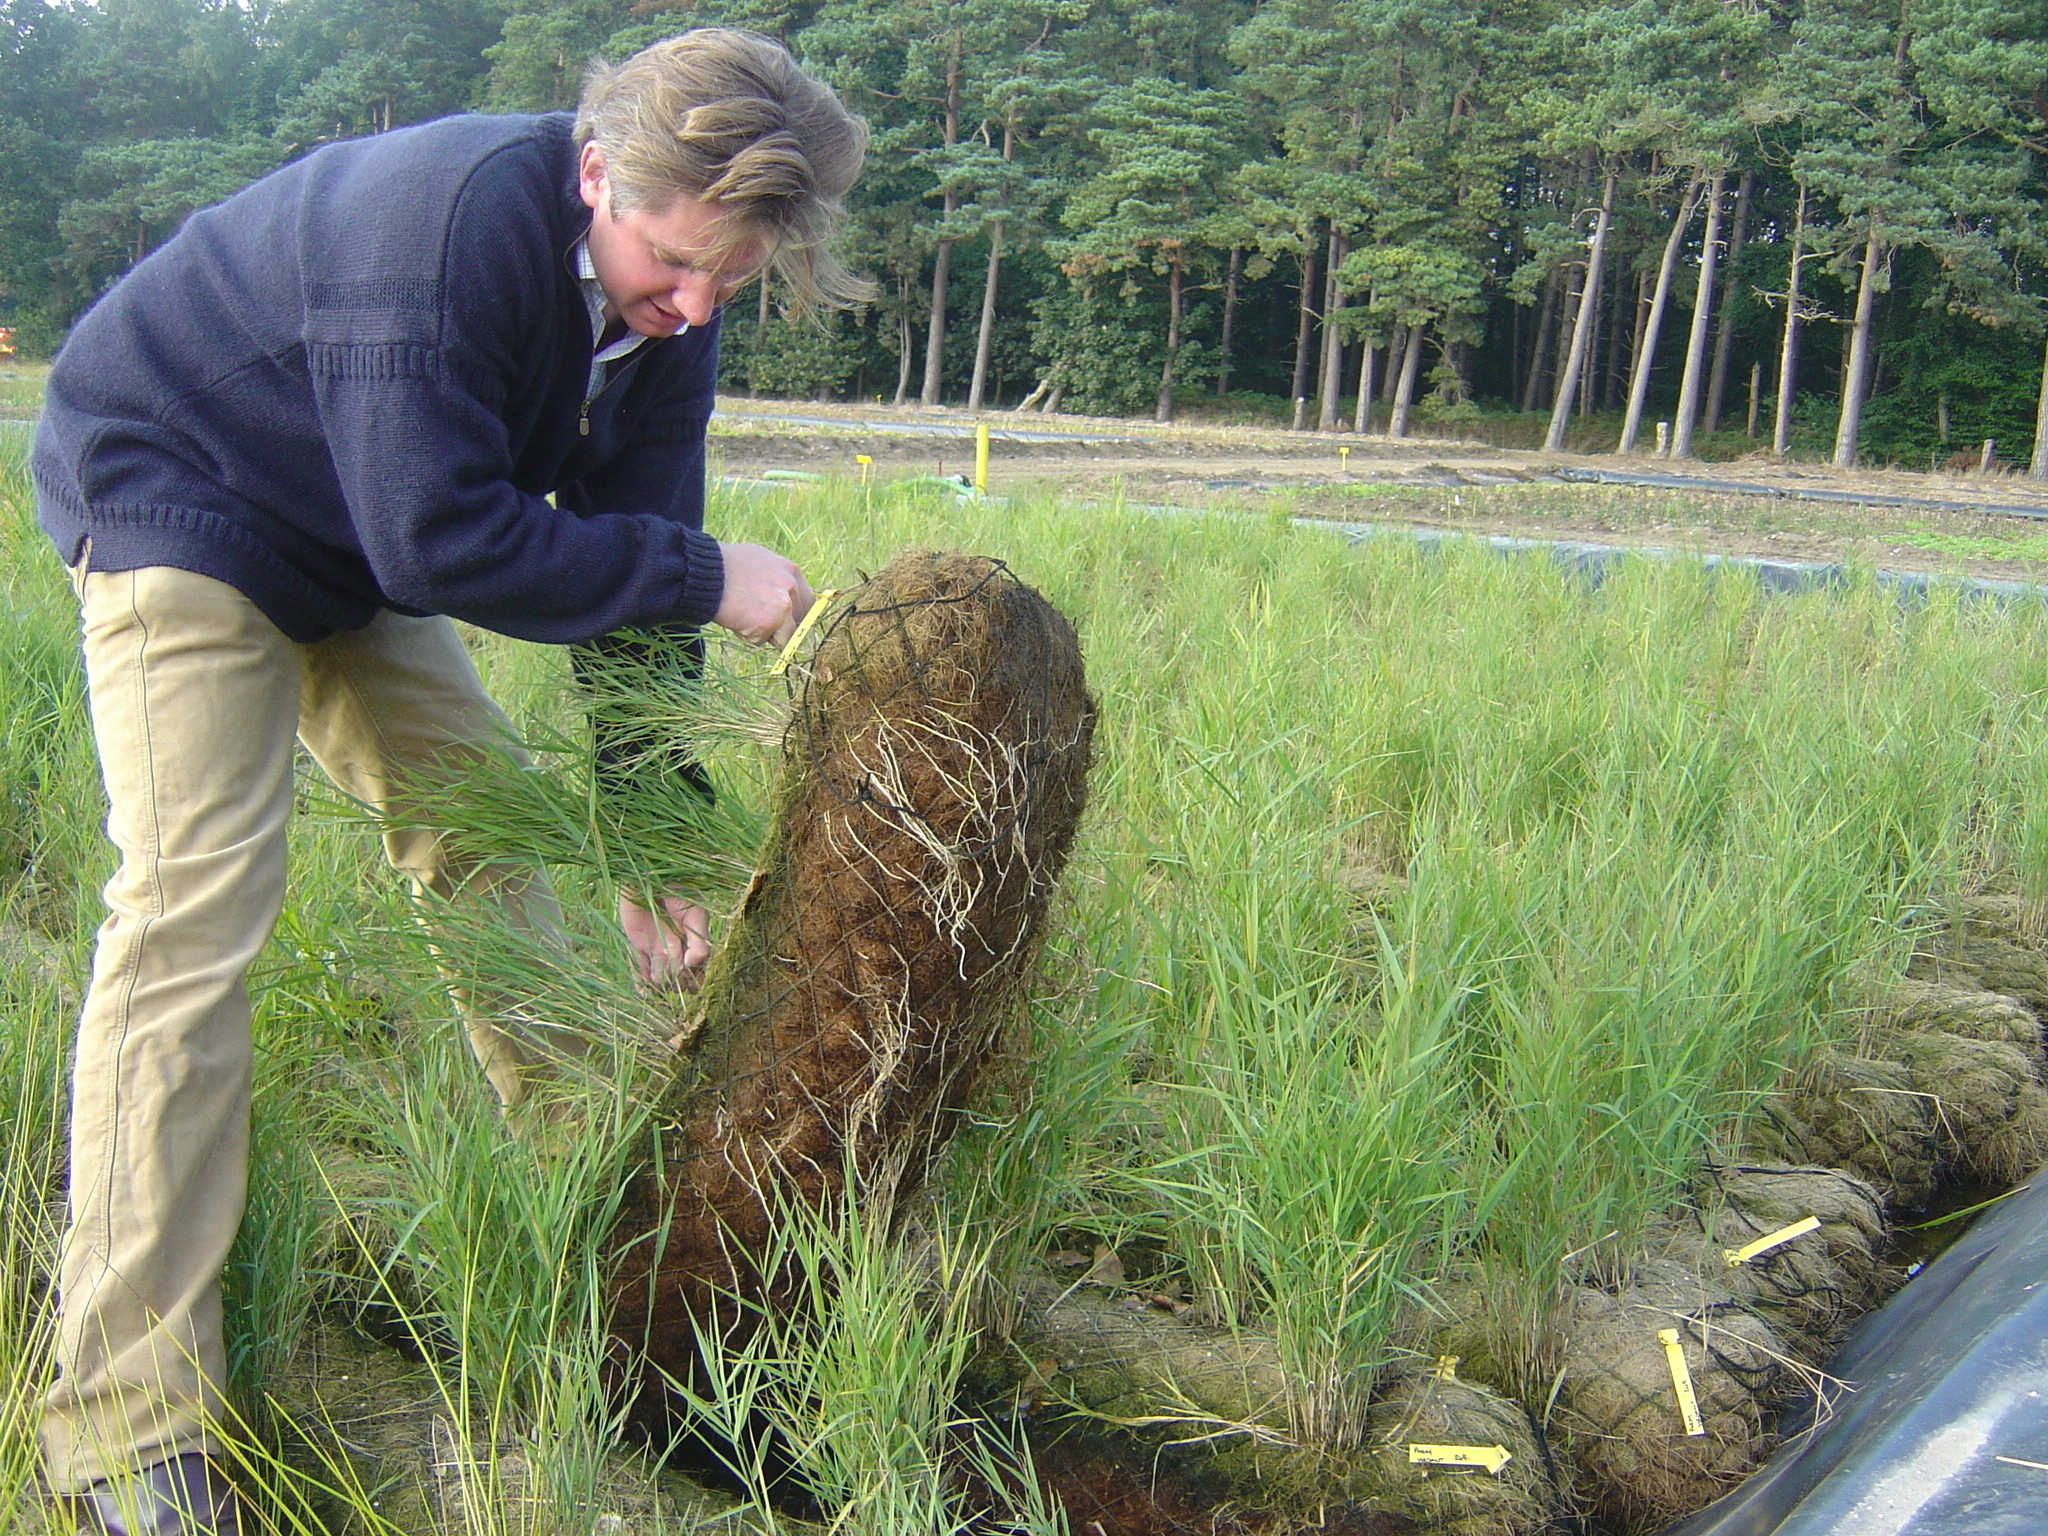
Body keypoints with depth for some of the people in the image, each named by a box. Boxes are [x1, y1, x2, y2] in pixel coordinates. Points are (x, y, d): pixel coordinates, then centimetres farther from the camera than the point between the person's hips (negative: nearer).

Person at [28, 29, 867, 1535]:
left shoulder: (666, 302, -9)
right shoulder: (451, 221, -35)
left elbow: (623, 562, -6)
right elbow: (440, 539, -35)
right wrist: (702, 576, -29)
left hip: (357, 555, 8)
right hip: (177, 497, -8)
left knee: (491, 833, 7)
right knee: (191, 911, -17)